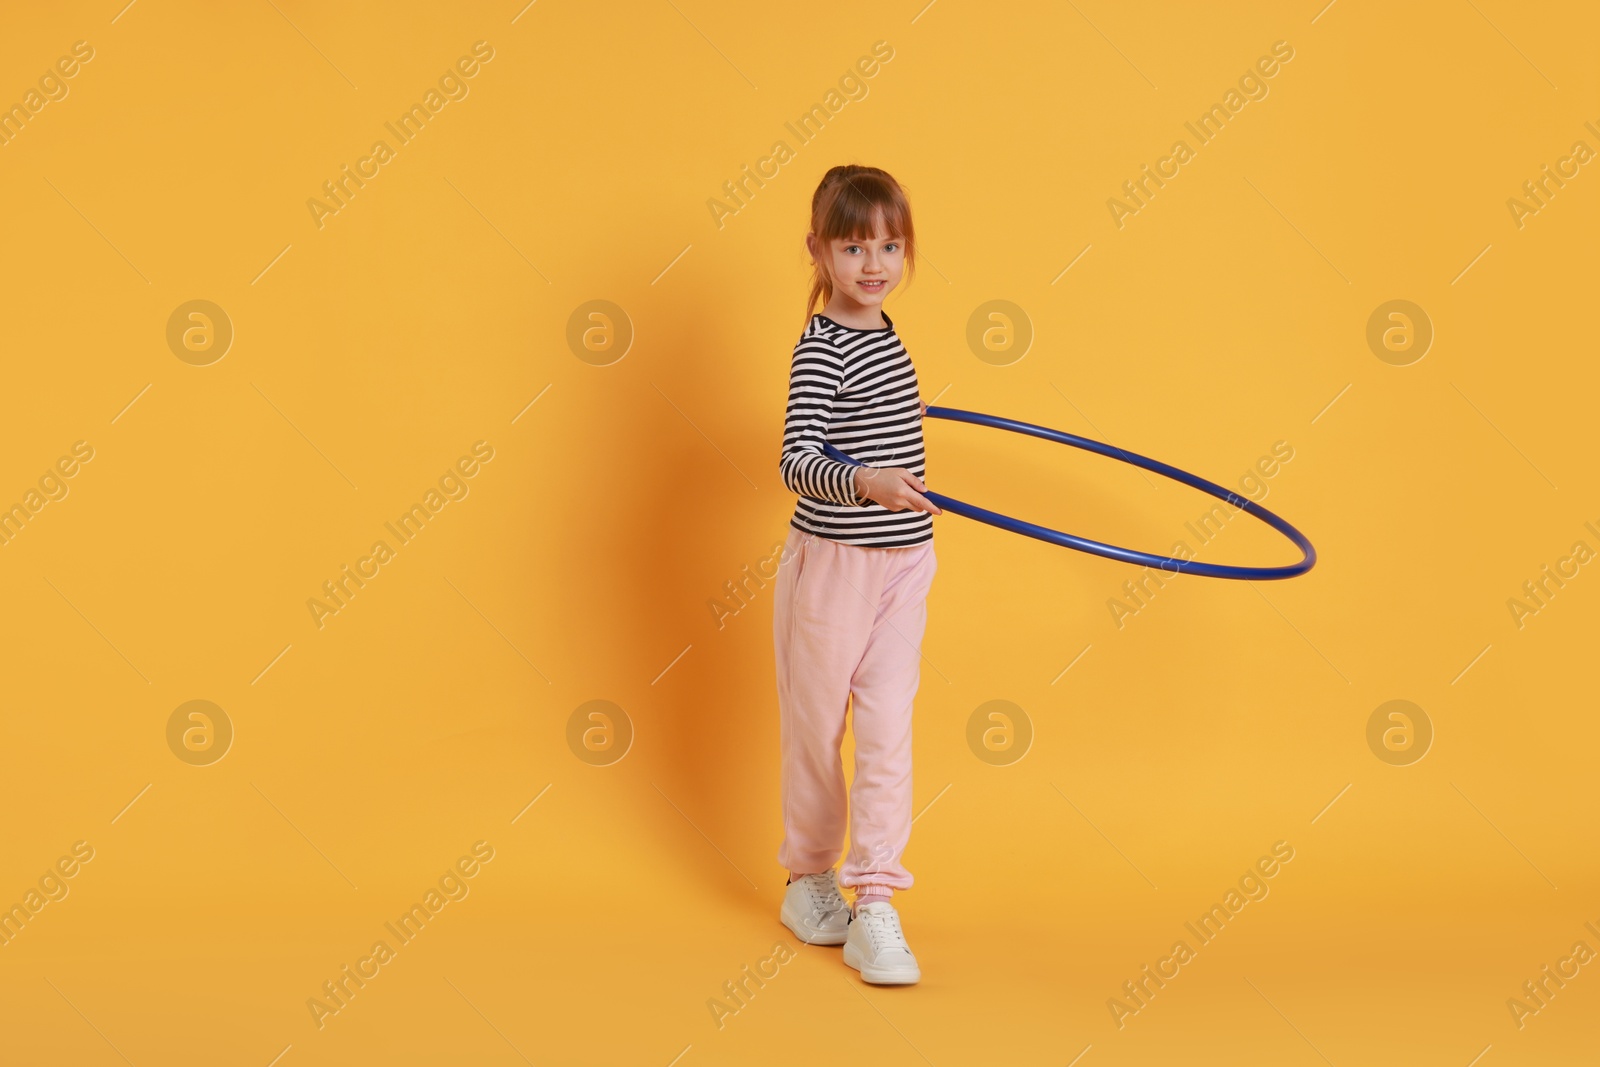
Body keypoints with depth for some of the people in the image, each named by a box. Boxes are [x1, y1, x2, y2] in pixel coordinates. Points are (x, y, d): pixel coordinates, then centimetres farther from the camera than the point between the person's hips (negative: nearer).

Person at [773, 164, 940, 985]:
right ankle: (809, 882, 28)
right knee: (816, 730, 10)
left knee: (887, 732, 0)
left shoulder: (885, 334, 7)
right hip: (832, 564, -6)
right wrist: (865, 481, -46)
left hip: (902, 565, 6)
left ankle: (874, 910, 1)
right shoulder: (822, 348, -17)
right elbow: (796, 463, -28)